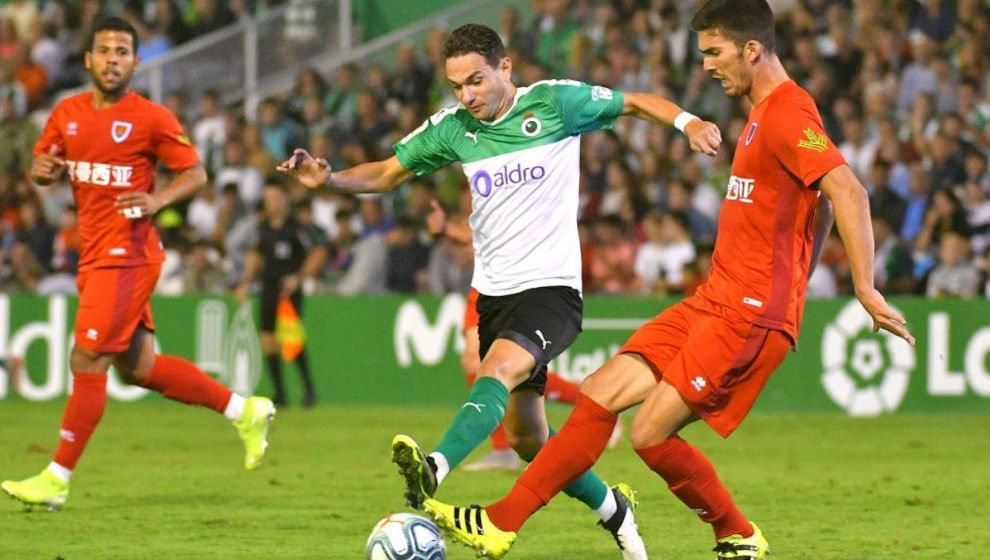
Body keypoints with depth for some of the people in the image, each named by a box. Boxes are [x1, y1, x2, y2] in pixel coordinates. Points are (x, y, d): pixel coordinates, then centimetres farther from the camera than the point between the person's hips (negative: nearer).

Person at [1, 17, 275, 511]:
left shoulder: (152, 119, -7)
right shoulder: (67, 113, 9)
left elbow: (195, 174, -3)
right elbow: (42, 167, 18)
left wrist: (157, 201, -21)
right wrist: (42, 170, -6)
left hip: (127, 255, -8)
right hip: (93, 255, 8)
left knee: (87, 362, -10)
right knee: (137, 367, 12)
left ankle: (57, 480, -4)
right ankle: (244, 410, 26)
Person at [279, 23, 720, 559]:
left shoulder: (554, 103, -6)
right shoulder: (453, 128, 4)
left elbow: (636, 102, 5)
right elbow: (387, 173, 14)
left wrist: (687, 121, -14)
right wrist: (327, 178, -4)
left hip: (552, 287, -6)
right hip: (493, 291, 6)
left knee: (499, 369, -34)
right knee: (526, 439, 11)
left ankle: (435, 469, -55)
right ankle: (613, 510, 34)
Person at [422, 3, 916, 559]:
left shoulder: (787, 113, -14)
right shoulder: (766, 114, 18)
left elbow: (848, 191, -24)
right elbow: (820, 205, 26)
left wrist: (868, 290, -28)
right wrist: (793, 289, 21)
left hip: (749, 315, -10)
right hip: (712, 302, 10)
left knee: (651, 433, -11)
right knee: (603, 393, 4)